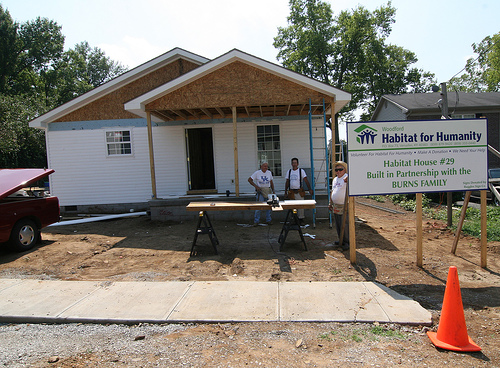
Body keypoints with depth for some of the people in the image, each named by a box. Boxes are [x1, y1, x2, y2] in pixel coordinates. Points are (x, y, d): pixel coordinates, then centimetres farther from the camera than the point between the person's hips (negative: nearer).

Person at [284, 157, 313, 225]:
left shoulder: (301, 171, 0)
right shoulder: (289, 171, 10)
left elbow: (306, 180, -5)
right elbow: (287, 182, 13)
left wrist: (310, 189, -14)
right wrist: (285, 192, 9)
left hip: (299, 192, -3)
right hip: (291, 192, 3)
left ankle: (301, 219, 10)